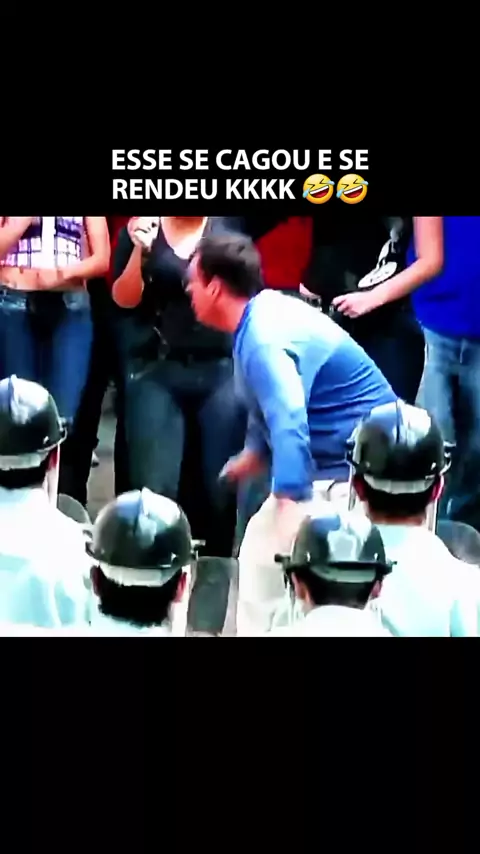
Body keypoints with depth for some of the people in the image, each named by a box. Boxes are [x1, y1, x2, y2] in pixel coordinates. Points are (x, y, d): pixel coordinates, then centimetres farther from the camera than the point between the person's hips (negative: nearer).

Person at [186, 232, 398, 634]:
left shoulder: (264, 339, -26)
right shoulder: (263, 315, 6)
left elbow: (290, 423, -39)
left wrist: (290, 505, -46)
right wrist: (255, 452, 30)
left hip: (360, 468, -11)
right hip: (330, 460, 11)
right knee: (261, 546, 15)